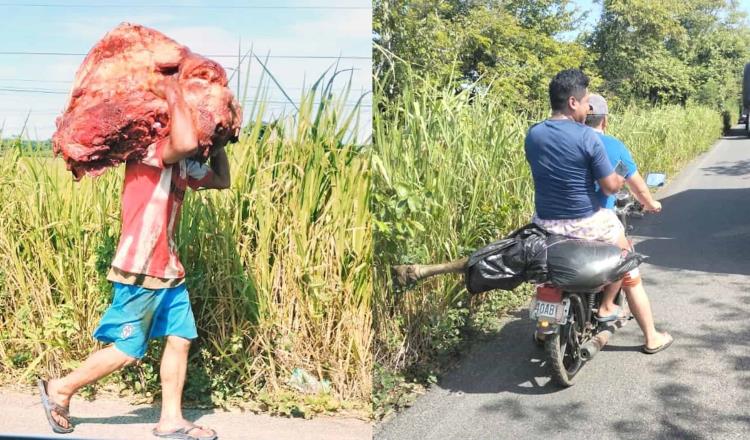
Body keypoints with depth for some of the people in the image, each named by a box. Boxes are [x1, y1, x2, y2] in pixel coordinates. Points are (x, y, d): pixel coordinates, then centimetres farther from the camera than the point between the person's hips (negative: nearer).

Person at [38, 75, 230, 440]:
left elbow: (221, 180, 19)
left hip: (168, 270, 9)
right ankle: (60, 389, 22)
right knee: (126, 351, 1)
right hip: (139, 271, -9)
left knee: (180, 339, 6)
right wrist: (173, 94, -22)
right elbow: (187, 142, -36)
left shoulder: (181, 165, 12)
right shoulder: (148, 150, -15)